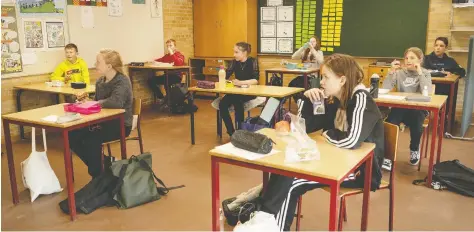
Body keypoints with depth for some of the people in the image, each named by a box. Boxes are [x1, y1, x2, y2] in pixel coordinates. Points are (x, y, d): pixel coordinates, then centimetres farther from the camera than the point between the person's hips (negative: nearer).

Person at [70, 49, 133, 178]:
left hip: (120, 124, -8)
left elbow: (116, 102, -37)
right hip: (103, 121, 8)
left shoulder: (122, 81, -18)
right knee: (72, 136, -9)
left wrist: (93, 103, -25)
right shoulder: (100, 81, 6)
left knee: (91, 139, -30)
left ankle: (97, 177, -9)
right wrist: (86, 100, -7)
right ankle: (103, 163, 7)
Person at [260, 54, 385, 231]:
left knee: (289, 183, -18)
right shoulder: (335, 100, 5)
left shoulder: (361, 99, -21)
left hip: (361, 169, -8)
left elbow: (351, 141, -36)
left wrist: (327, 134, -14)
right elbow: (307, 127, 9)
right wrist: (308, 100, -8)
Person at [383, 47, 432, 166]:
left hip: (418, 108, -1)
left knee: (416, 125, -32)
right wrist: (391, 71, -15)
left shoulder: (425, 73, 2)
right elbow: (385, 88, -6)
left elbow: (427, 92, -16)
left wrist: (419, 72, -17)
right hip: (400, 107, 1)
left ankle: (414, 149, 1)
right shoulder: (399, 72, 6)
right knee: (389, 123, -29)